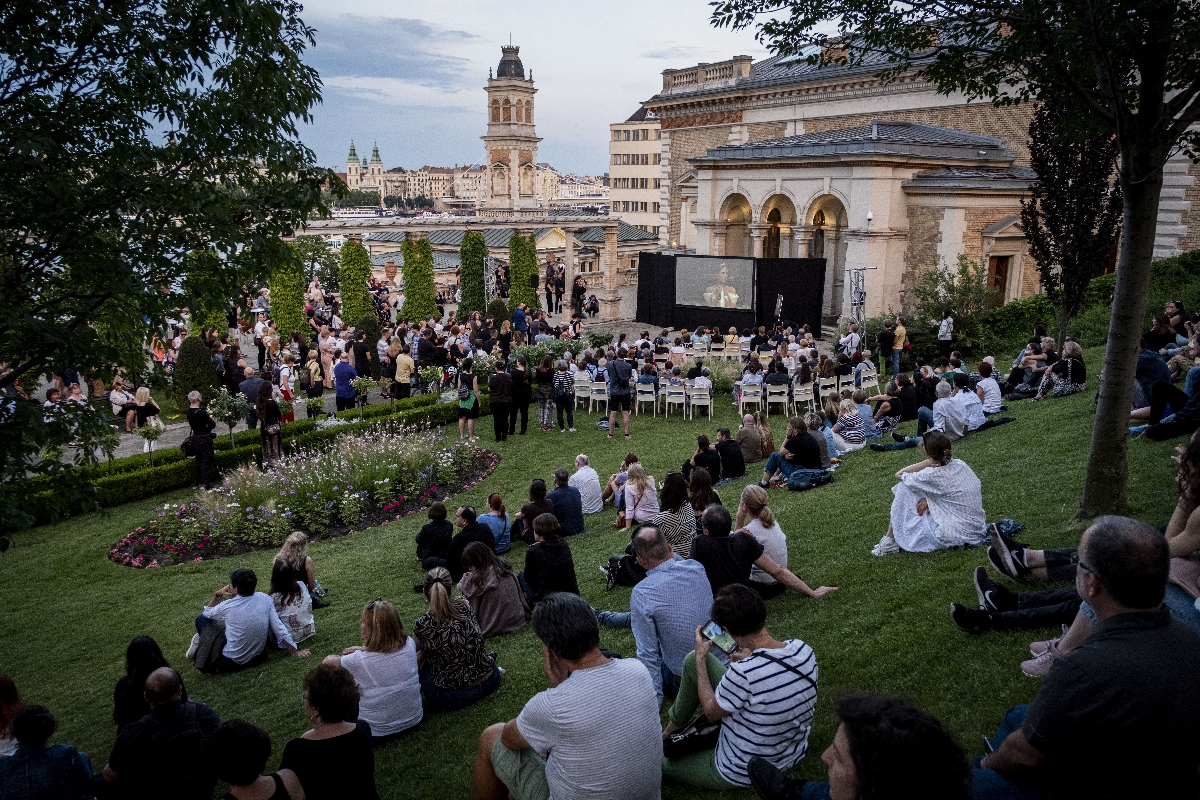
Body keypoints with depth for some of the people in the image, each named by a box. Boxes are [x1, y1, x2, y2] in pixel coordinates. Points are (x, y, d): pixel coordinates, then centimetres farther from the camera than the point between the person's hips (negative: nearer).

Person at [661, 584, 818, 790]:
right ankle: (674, 723, 31)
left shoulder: (743, 672, -37)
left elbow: (711, 712, -16)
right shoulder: (804, 650, -18)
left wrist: (700, 659, -7)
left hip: (742, 773, -6)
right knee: (694, 661, 9)